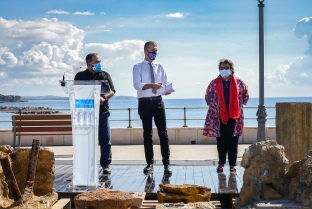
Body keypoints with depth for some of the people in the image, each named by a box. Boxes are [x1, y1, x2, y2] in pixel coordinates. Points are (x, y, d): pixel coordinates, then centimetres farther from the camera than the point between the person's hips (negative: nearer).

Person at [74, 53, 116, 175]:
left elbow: (112, 91, 7)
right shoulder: (80, 76, 8)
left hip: (102, 112, 1)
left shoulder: (105, 75, 13)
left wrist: (103, 98, -15)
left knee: (105, 139, -1)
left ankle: (106, 165, 4)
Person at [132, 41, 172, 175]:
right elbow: (137, 85, -11)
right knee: (147, 133, 7)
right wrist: (152, 85, -27)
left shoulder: (159, 67, 13)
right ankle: (149, 163, 16)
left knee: (163, 132, -4)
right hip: (144, 102, -1)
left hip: (158, 101, 2)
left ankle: (166, 164, -1)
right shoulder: (138, 67, 3)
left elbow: (165, 83, 10)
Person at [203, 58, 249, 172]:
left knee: (233, 142, 3)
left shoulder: (239, 83, 1)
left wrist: (238, 106, 10)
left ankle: (232, 164, 11)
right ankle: (221, 163, 14)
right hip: (219, 117, 0)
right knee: (221, 142, 5)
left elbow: (245, 96, 15)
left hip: (234, 117, 0)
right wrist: (213, 107, 8)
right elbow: (208, 97, 14)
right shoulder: (214, 83, 2)